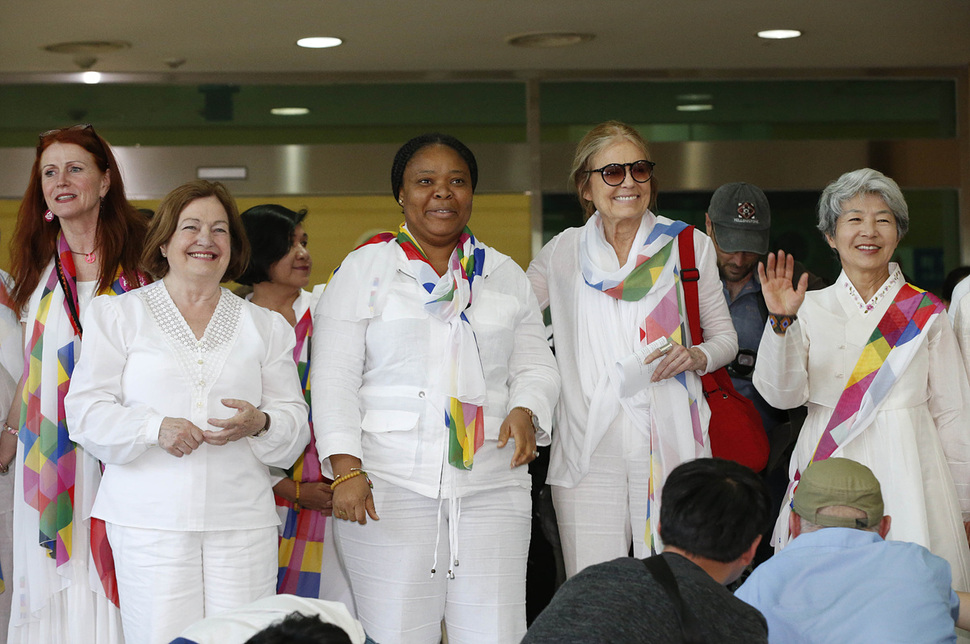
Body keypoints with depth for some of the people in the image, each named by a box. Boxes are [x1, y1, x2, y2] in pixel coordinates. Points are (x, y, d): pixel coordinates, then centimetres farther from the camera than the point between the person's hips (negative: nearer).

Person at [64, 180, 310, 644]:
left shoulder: (265, 326, 17)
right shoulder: (118, 315, 10)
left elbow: (295, 422, 13)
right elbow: (86, 411, 2)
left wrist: (259, 423, -10)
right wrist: (155, 428, -15)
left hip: (242, 522, 2)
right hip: (149, 520, -2)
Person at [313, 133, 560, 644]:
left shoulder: (505, 276, 17)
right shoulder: (363, 270, 7)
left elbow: (535, 366, 17)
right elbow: (334, 380, 2)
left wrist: (525, 411, -6)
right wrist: (346, 470, -10)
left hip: (491, 487, 3)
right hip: (390, 489, -2)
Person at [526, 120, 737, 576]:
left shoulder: (688, 245, 7)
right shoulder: (564, 253, 10)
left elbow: (725, 336, 14)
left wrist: (696, 357, -8)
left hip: (668, 444, -1)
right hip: (587, 451, 1)